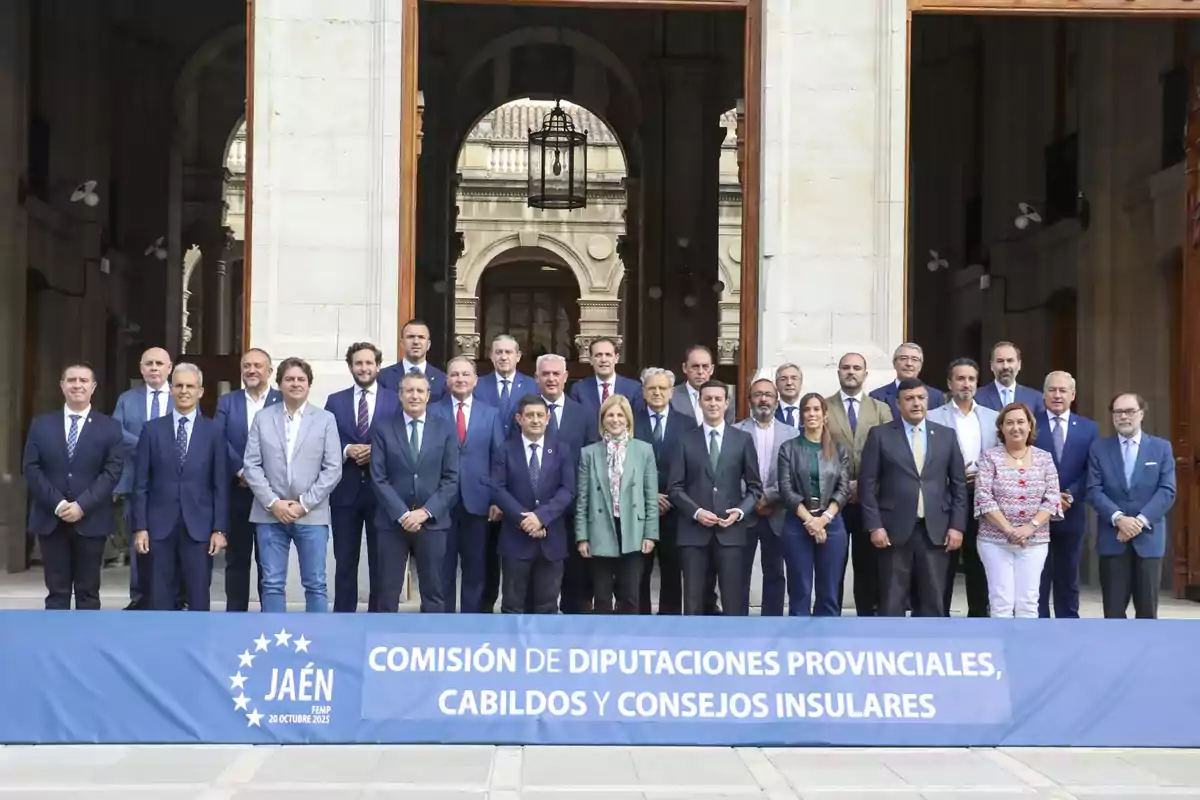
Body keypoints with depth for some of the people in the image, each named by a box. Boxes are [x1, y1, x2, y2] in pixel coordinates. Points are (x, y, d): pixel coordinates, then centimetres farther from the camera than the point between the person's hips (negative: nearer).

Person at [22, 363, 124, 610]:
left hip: (91, 520, -1)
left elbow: (112, 471, -6)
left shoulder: (110, 427, 3)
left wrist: (82, 505, -16)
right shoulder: (41, 424, 8)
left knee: (88, 591, 5)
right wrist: (57, 504, -12)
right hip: (50, 519, 1)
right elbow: (31, 468, 1)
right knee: (57, 591, 5)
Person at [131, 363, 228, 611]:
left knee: (198, 597, 3)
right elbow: (141, 483, 4)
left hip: (199, 526, -1)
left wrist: (219, 529, -4)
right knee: (160, 598, 4)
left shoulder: (213, 430, 3)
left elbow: (221, 484, 1)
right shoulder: (152, 429, 5)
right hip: (160, 525, 1)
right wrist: (140, 527, -2)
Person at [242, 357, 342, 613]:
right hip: (270, 514, 1)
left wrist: (304, 504, -10)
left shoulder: (326, 419, 4)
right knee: (272, 584, 3)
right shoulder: (262, 418, 7)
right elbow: (251, 465, 2)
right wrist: (273, 502, -9)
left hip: (312, 515, -1)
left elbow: (333, 469, -2)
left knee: (315, 584, 1)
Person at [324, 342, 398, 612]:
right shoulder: (335, 401, 8)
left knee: (380, 563, 5)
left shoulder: (395, 401, 4)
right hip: (345, 492, 1)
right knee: (345, 563, 7)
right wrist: (346, 450, -13)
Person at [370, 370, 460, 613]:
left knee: (433, 593, 6)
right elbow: (379, 479, -4)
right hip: (392, 521, -1)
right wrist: (402, 514, -13)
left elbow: (451, 479, 0)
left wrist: (426, 512, -12)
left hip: (432, 521, 1)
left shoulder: (445, 430, 4)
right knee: (388, 593, 4)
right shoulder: (383, 430, 1)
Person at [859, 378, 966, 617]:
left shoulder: (946, 435, 9)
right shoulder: (880, 435, 2)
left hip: (935, 530, 2)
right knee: (892, 602, 1)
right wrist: (874, 525, -8)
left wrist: (957, 525, 2)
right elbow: (867, 484, -1)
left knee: (932, 600, 5)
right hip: (895, 530, -2)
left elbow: (958, 484, 10)